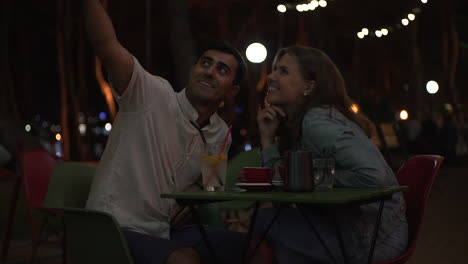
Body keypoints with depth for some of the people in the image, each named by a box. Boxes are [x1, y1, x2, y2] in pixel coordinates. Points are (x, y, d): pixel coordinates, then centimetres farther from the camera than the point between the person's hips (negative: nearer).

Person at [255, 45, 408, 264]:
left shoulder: (317, 121, -19)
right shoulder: (294, 125, 8)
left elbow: (373, 175, -30)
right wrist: (268, 138, -3)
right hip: (346, 226, 8)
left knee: (264, 221, -9)